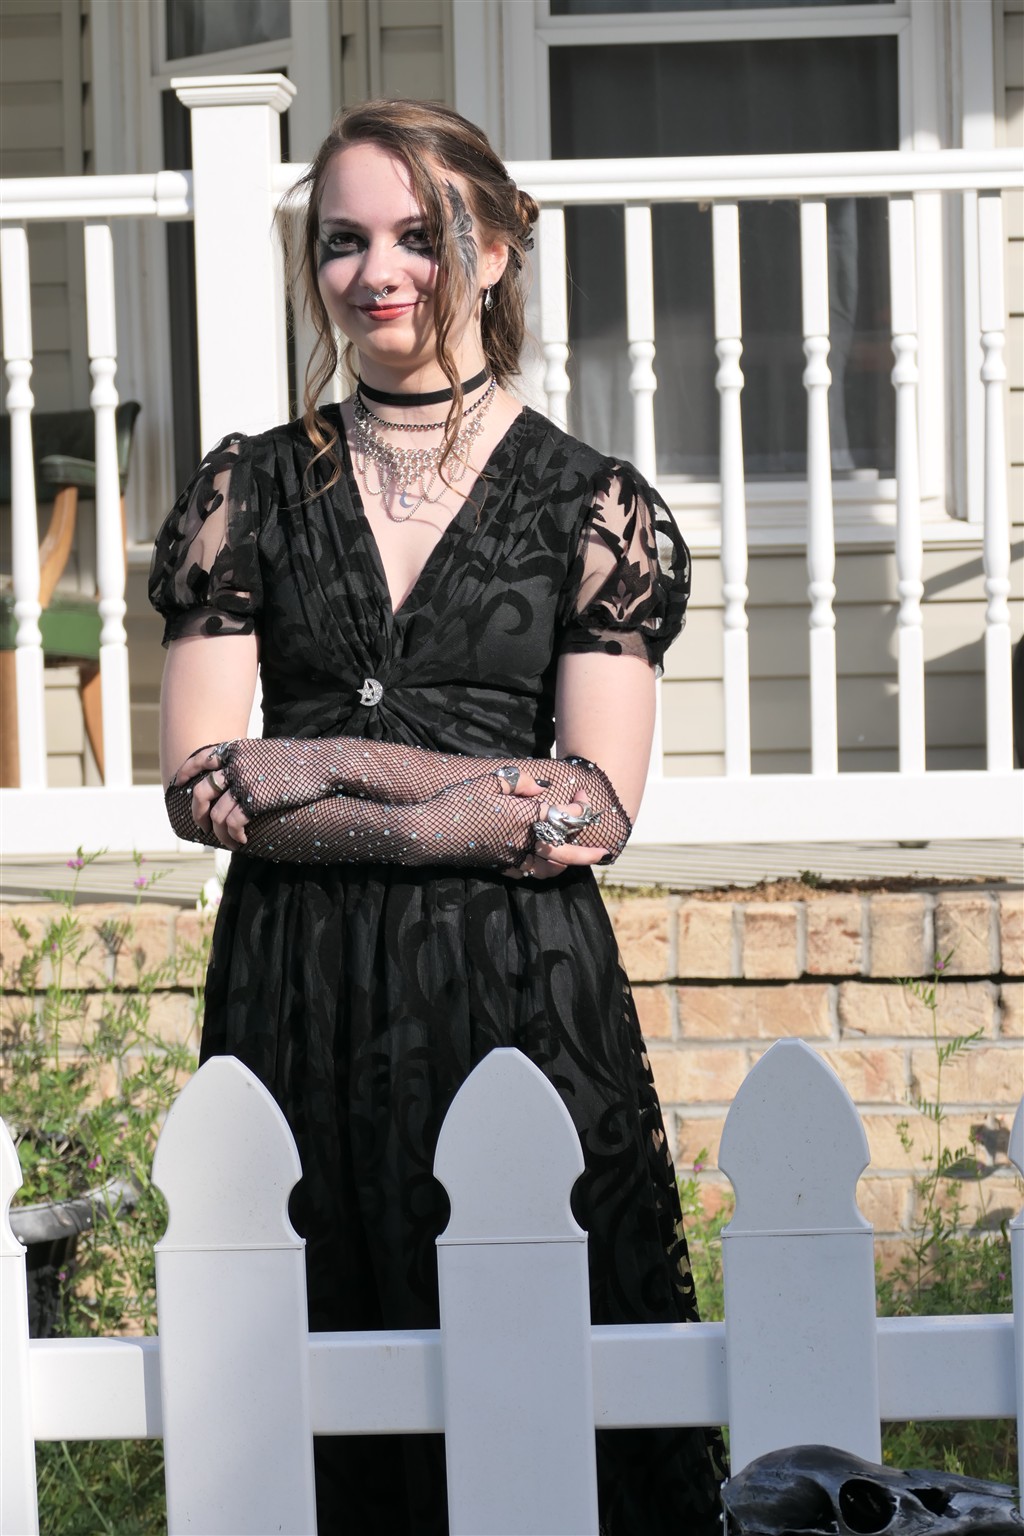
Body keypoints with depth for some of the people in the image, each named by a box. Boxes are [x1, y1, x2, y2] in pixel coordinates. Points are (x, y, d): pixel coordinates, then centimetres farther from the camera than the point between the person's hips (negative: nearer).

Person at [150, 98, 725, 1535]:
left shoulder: (590, 502, 3)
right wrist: (497, 802, -10)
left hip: (520, 986, -2)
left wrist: (326, 769, -11)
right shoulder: (248, 491, 8)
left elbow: (600, 803, -6)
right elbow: (198, 782, -2)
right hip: (295, 990, 2)